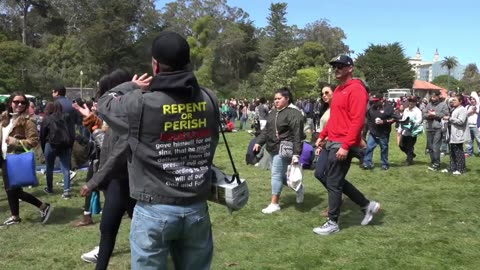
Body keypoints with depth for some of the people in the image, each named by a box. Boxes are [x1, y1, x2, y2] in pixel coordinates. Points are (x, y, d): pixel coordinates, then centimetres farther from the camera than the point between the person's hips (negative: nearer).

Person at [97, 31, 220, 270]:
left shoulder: (140, 103, -15)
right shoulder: (209, 100, -3)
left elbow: (104, 103, 5)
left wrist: (133, 87, 21)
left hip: (155, 210, -3)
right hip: (197, 209, 4)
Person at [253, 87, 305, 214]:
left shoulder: (293, 113, -14)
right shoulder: (273, 112, 13)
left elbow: (297, 135, -19)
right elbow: (266, 129, 20)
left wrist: (296, 153, -24)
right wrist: (259, 142, 11)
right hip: (273, 149, 9)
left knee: (277, 174, -6)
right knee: (281, 174, 14)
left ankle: (274, 203, 4)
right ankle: (298, 188, 36)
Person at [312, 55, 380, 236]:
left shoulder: (356, 89, -13)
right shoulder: (338, 90, 17)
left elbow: (357, 121, -20)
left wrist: (346, 146, -24)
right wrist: (323, 136, 17)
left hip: (343, 145, -10)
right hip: (332, 143, 10)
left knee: (333, 183, -3)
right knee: (337, 181, 15)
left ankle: (333, 223, 11)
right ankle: (367, 205, 28)